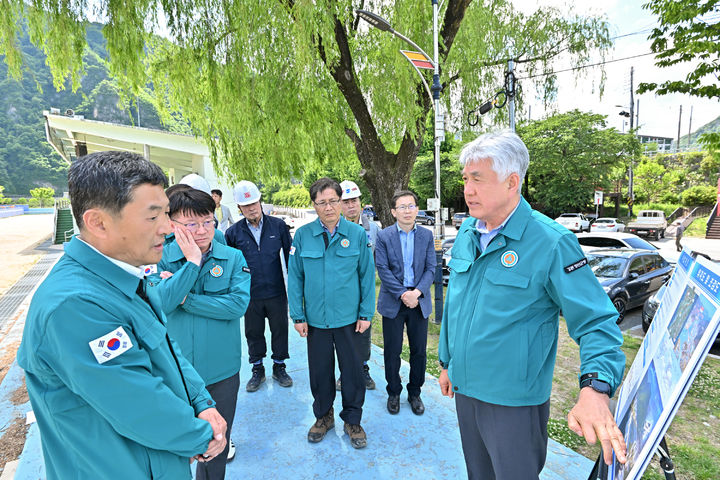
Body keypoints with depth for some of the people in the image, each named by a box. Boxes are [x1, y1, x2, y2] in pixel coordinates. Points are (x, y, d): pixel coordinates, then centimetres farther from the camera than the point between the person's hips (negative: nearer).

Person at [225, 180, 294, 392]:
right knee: (253, 333, 14)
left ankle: (279, 367, 33)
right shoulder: (233, 232, -1)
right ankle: (257, 369, 34)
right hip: (250, 295, 1)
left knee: (280, 329, 12)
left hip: (277, 292, 0)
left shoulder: (278, 225, -2)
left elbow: (289, 255, 5)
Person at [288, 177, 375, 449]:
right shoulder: (302, 235, -3)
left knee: (352, 370, 11)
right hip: (316, 317, 1)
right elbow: (295, 277, 0)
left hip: (348, 316, 0)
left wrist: (366, 313, -2)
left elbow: (367, 275, 0)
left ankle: (353, 420, 34)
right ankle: (323, 416, 39)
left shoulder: (357, 234, -4)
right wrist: (298, 315, -2)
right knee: (320, 369, 15)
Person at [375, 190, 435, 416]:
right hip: (393, 302, -2)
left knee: (419, 351, 10)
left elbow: (430, 268, 0)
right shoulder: (384, 236, -3)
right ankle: (394, 393, 30)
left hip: (419, 301, 2)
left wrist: (417, 292, -14)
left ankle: (415, 393, 31)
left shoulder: (426, 235, 3)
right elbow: (383, 269, -8)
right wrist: (402, 294, -15)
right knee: (392, 351, 9)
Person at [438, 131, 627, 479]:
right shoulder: (467, 232, 0)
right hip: (464, 389, 6)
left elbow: (596, 321, -17)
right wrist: (447, 362, 14)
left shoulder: (551, 242, -19)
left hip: (514, 403, -6)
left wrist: (595, 388, -33)